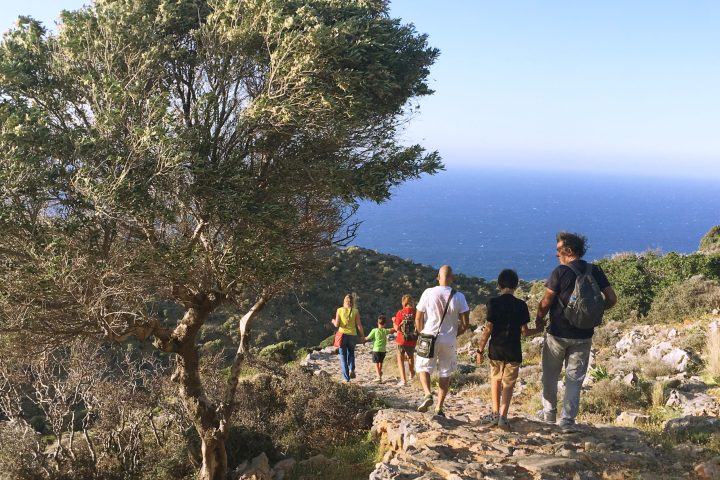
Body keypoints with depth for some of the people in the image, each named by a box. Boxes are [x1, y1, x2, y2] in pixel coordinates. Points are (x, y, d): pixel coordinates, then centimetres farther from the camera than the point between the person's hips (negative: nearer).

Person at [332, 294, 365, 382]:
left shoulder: (339, 310, -2)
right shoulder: (355, 311, -2)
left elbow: (336, 324, -5)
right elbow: (359, 326, -4)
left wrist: (333, 321, 17)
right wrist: (363, 336, 6)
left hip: (342, 335, -1)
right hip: (352, 335, 1)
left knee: (343, 356, 9)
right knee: (351, 353, 22)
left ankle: (346, 377, 4)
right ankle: (352, 369, -2)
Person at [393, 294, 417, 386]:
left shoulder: (400, 313, -13)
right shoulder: (415, 312, -7)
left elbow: (397, 328, -12)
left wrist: (394, 321, 5)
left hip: (401, 340, -3)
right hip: (412, 340, 3)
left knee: (400, 359, 8)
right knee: (410, 356, 27)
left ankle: (403, 380, -3)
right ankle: (412, 374, 46)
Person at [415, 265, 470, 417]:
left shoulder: (428, 293, -9)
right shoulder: (458, 297, -6)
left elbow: (418, 318, -2)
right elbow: (465, 323, -4)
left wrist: (422, 334, 14)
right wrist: (454, 334, 12)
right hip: (449, 342, 1)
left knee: (423, 367, 16)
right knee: (445, 374, 13)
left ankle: (427, 393, -9)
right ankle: (439, 408, 14)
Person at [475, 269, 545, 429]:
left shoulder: (493, 302, -7)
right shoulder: (521, 305, -4)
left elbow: (488, 329, -10)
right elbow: (524, 332, -3)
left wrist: (480, 350, -3)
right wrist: (539, 329, 17)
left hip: (496, 350, 0)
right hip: (513, 352, 0)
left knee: (495, 380, 18)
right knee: (508, 384, 8)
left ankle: (495, 413, 17)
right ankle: (503, 416, -3)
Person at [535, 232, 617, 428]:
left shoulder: (560, 272, -14)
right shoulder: (595, 271, 0)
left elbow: (546, 303, -13)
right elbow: (611, 299, 0)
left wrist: (538, 320, 4)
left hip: (558, 333, -3)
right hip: (583, 336, 4)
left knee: (550, 375, 15)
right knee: (574, 378, 11)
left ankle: (549, 413, 25)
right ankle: (568, 419, 12)